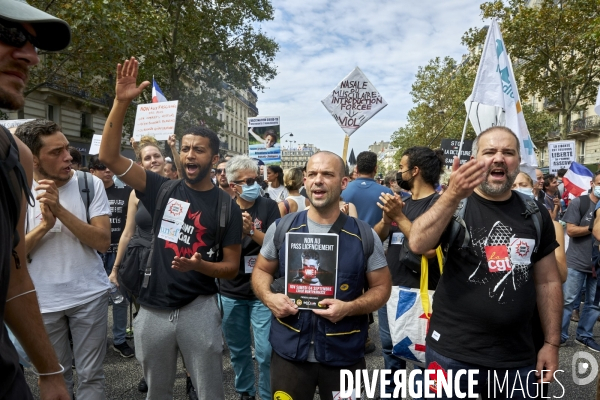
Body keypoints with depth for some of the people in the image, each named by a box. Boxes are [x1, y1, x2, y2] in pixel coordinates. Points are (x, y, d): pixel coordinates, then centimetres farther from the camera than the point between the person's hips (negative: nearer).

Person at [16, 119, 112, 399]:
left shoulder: (91, 184, -8)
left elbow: (103, 242, -14)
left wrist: (60, 209, -23)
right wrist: (45, 224, -21)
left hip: (89, 295, -1)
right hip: (43, 301, 2)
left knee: (91, 375, 9)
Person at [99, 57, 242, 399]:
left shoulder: (227, 207, -5)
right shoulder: (163, 190, 0)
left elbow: (232, 267, -2)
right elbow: (109, 157, -9)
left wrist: (199, 264, -22)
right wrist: (122, 102, -18)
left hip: (199, 308, -2)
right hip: (153, 309, 3)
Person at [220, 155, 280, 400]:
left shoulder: (268, 207, -6)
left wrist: (252, 230, -26)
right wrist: (239, 232, -23)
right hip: (231, 292, 3)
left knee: (265, 351, -1)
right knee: (238, 350, 16)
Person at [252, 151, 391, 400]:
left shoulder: (364, 236, -6)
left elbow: (381, 287, 0)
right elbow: (261, 270, 10)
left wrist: (349, 307, -17)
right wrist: (268, 297, -11)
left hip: (344, 355, -1)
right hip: (289, 351, 1)